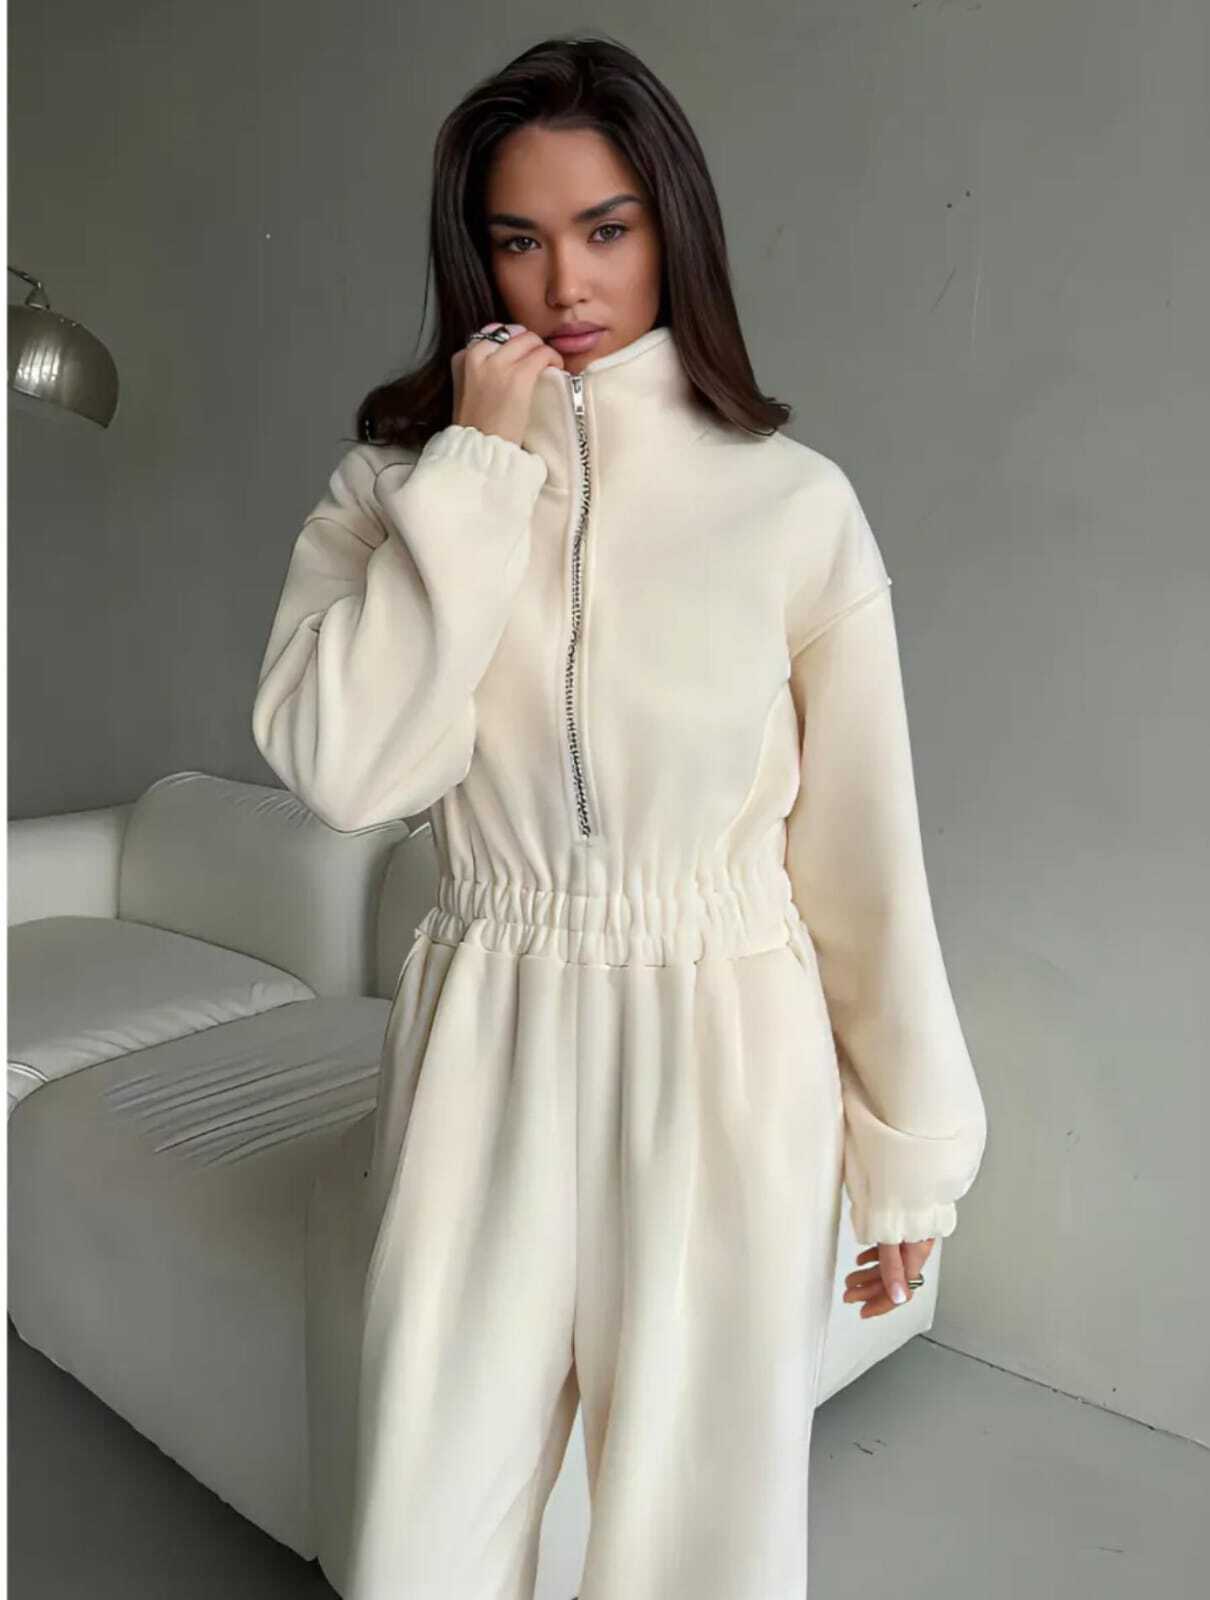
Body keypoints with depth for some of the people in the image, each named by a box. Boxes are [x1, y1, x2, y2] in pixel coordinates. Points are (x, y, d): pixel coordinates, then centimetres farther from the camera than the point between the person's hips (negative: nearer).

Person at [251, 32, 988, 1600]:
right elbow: (339, 766, -15)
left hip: (725, 1057, -1)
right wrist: (478, 468, -15)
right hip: (484, 1053, 2)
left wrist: (906, 1156, 3)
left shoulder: (793, 500, -6)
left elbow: (864, 853, -3)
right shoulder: (400, 482, 1)